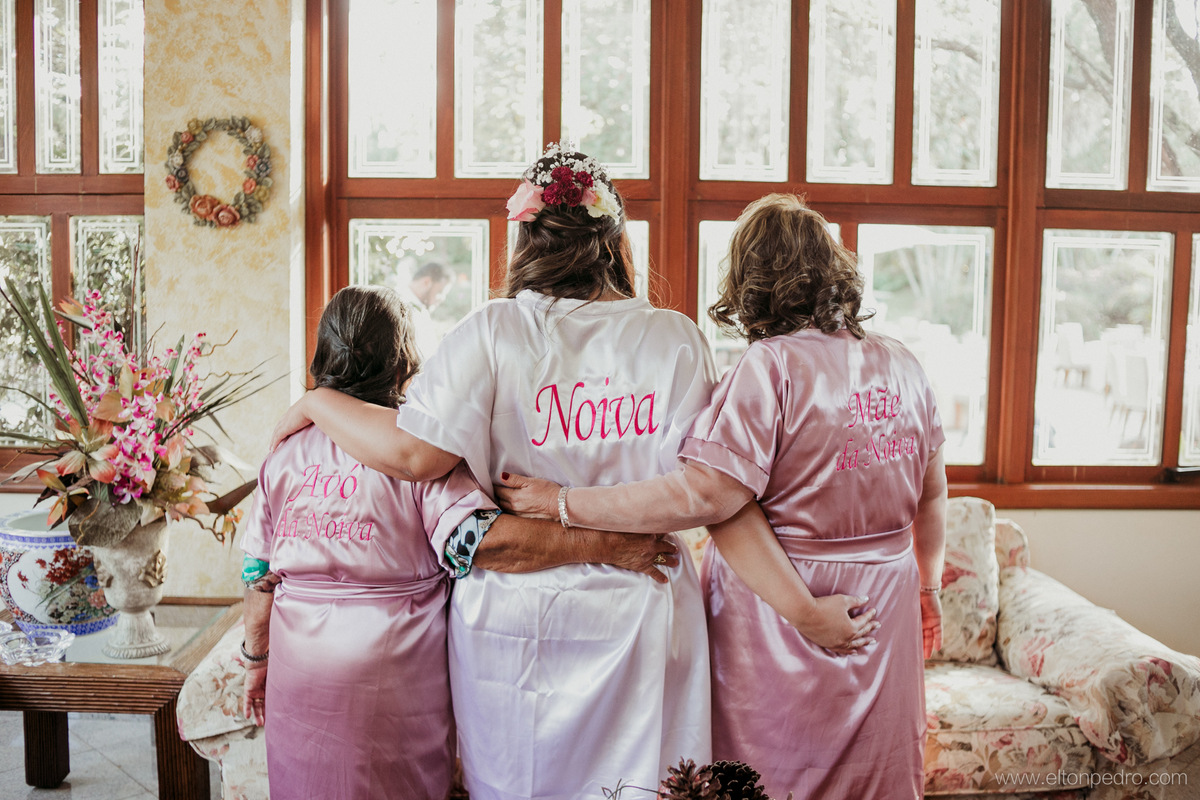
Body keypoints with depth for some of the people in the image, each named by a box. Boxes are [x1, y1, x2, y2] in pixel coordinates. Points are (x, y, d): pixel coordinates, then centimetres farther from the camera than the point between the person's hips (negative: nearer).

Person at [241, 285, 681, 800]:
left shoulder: (285, 454, 0)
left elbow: (259, 575, 5)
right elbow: (479, 540, -29)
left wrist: (256, 660, 21)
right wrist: (610, 545, -29)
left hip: (297, 681, 4)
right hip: (392, 691, -4)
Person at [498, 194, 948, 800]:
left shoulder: (771, 367, -18)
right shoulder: (902, 365, 2)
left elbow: (704, 497, -27)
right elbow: (932, 494, 10)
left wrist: (564, 503, -21)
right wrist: (928, 589, 25)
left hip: (776, 629, -6)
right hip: (888, 607, 6)